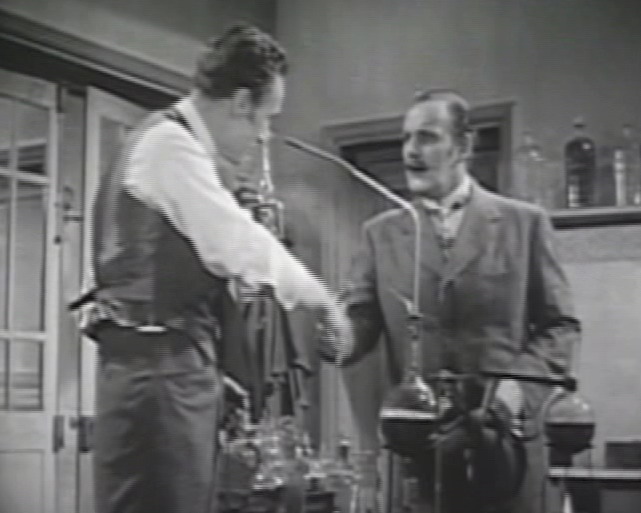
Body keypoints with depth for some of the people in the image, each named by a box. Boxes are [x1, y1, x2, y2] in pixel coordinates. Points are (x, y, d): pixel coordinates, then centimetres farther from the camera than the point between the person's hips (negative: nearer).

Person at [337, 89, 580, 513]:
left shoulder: (524, 223, 3)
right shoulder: (381, 233, 7)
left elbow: (560, 326, 3)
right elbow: (355, 331, 0)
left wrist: (520, 383, -13)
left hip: (504, 437, -1)